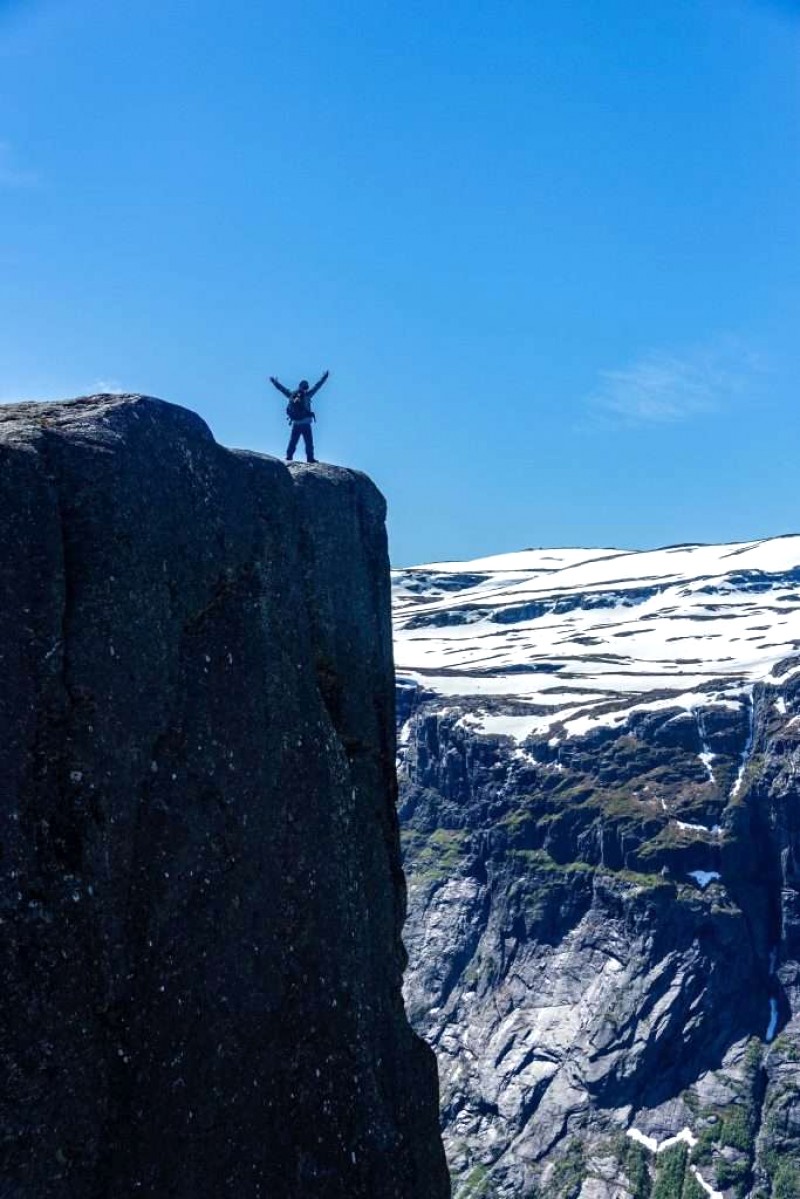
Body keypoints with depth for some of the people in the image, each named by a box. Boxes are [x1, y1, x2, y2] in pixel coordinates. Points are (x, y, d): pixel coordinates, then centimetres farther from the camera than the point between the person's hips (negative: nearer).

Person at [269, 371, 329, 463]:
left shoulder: (291, 394, 4)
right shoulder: (307, 395, -7)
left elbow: (282, 388, 16)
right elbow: (317, 386, -2)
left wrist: (274, 381, 31)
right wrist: (324, 377, 7)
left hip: (295, 423, 4)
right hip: (305, 423, -4)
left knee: (293, 441, 13)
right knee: (308, 442, 0)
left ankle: (289, 456, 11)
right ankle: (310, 458, -3)